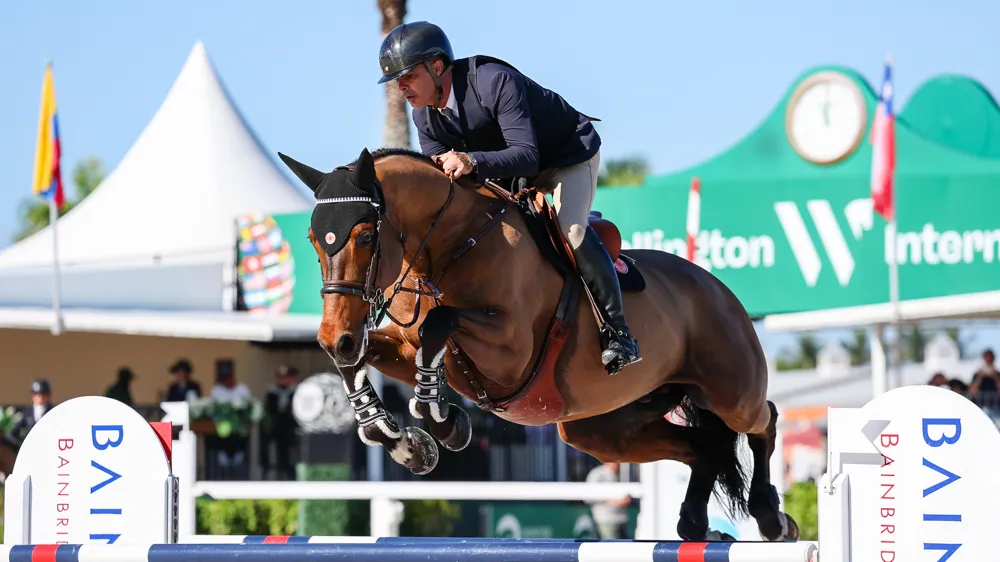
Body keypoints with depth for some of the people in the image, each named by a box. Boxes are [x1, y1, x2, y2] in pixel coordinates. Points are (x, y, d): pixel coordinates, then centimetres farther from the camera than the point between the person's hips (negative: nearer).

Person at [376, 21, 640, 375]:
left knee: (571, 228, -29)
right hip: (509, 170, 8)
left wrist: (472, 162, -59)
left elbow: (526, 156, -43)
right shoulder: (424, 117, -13)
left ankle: (618, 333, -24)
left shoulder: (494, 82, -37)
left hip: (570, 156, -8)